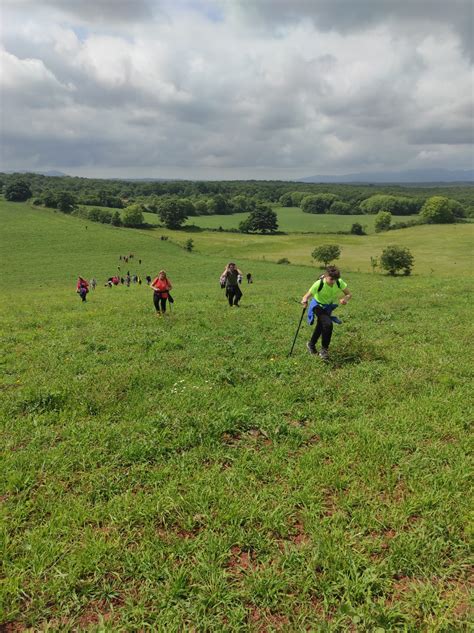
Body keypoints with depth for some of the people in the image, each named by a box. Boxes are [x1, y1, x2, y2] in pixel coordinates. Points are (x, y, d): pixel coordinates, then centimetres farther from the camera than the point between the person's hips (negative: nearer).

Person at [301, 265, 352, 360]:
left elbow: (349, 294, -13)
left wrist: (345, 299, -36)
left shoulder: (340, 282, -22)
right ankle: (324, 349, -9)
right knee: (328, 324, -27)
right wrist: (304, 300, -53)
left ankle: (311, 344, 46)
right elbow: (307, 296, -29)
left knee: (321, 326, 19)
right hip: (319, 306, -5)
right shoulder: (319, 284, -31)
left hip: (329, 307, 5)